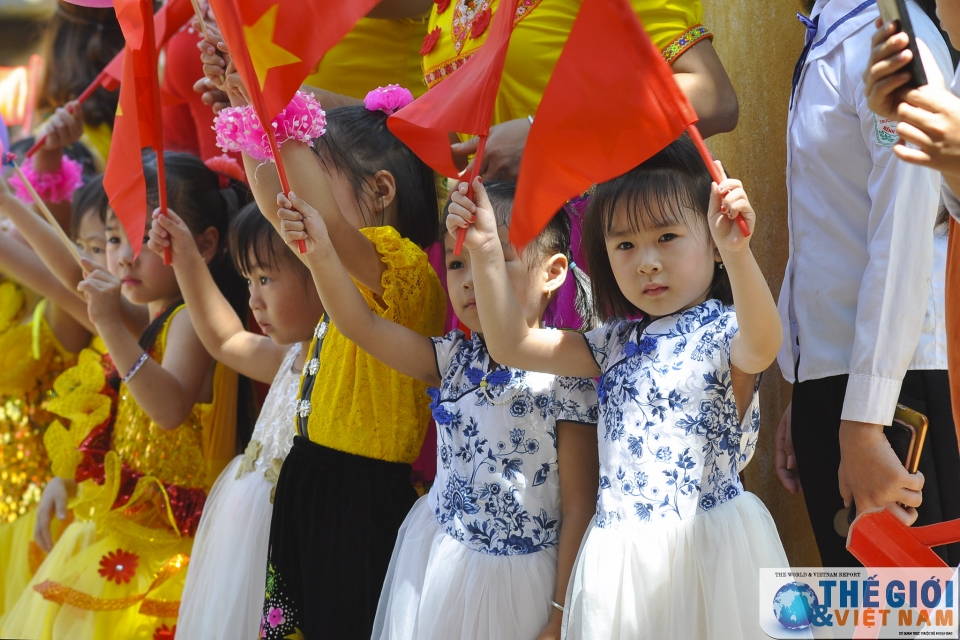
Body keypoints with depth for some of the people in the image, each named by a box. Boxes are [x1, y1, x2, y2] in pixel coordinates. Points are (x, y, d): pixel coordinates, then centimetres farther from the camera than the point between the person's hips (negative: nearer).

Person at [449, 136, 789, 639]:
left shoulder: (723, 331, -6)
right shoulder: (620, 342, 14)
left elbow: (760, 350, -31)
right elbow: (513, 346, 15)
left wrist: (737, 253, -48)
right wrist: (486, 253, 3)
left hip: (704, 548, -6)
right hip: (621, 554, 6)